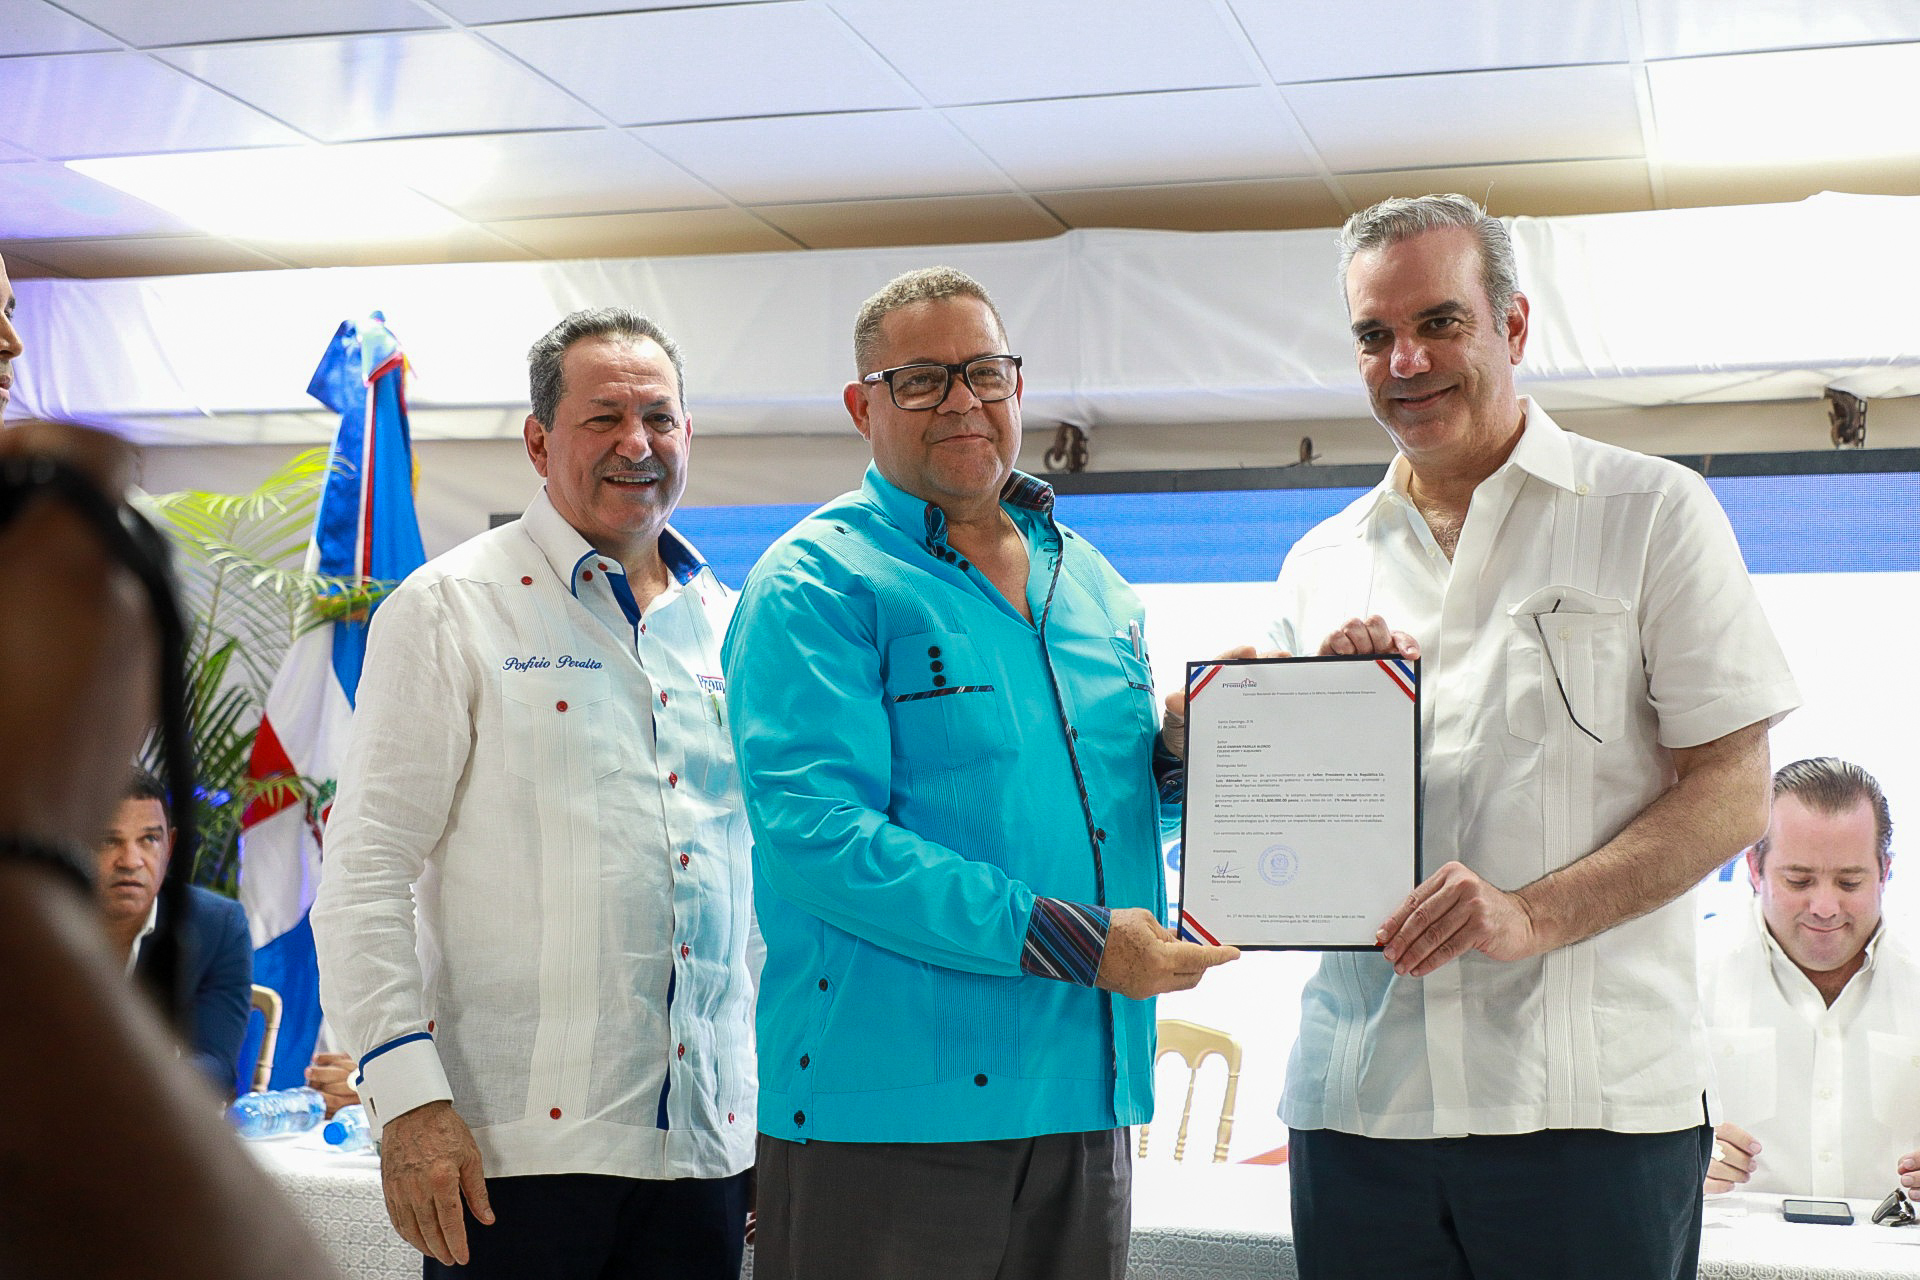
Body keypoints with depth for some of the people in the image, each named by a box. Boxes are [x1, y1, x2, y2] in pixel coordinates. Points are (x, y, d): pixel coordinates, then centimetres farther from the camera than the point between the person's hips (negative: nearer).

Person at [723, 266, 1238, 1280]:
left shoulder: (1089, 579, 15)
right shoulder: (816, 586, -7)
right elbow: (814, 834, -19)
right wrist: (1069, 939, -21)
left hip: (1086, 1099, 7)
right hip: (886, 1113, -6)